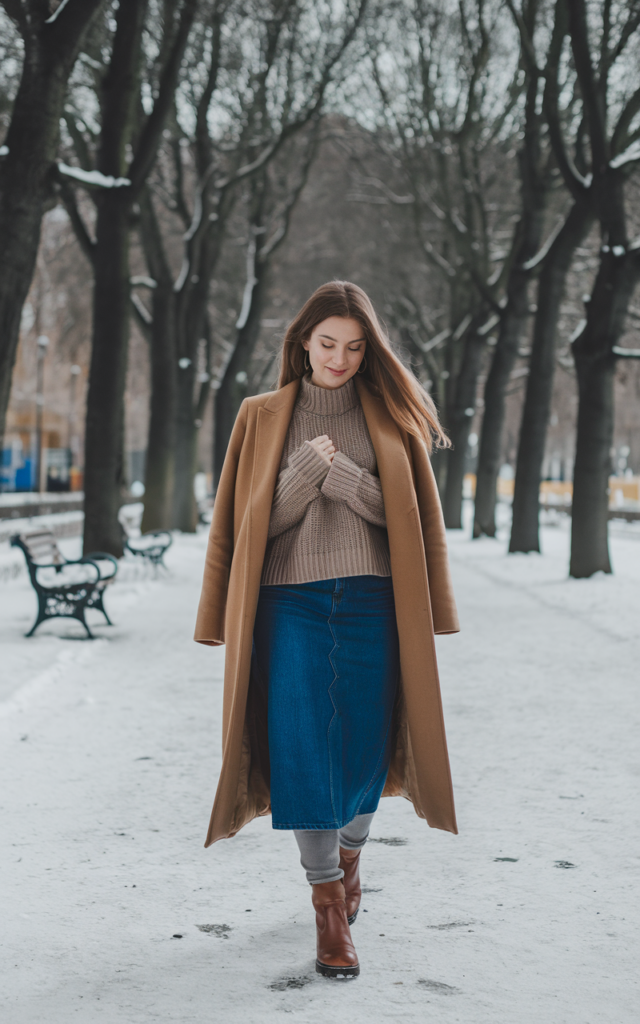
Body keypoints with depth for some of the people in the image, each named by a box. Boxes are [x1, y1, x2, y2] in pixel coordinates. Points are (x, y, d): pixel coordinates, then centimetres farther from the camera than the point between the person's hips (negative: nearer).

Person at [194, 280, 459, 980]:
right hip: (291, 601, -1)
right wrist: (310, 466, -11)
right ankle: (329, 908, -1)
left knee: (364, 744, 6)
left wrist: (336, 469, -13)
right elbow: (255, 519, 2)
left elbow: (398, 511, -1)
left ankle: (348, 858, 34)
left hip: (371, 604, 1)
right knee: (302, 748, -8)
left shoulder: (388, 418, 7)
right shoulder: (263, 417, 6)